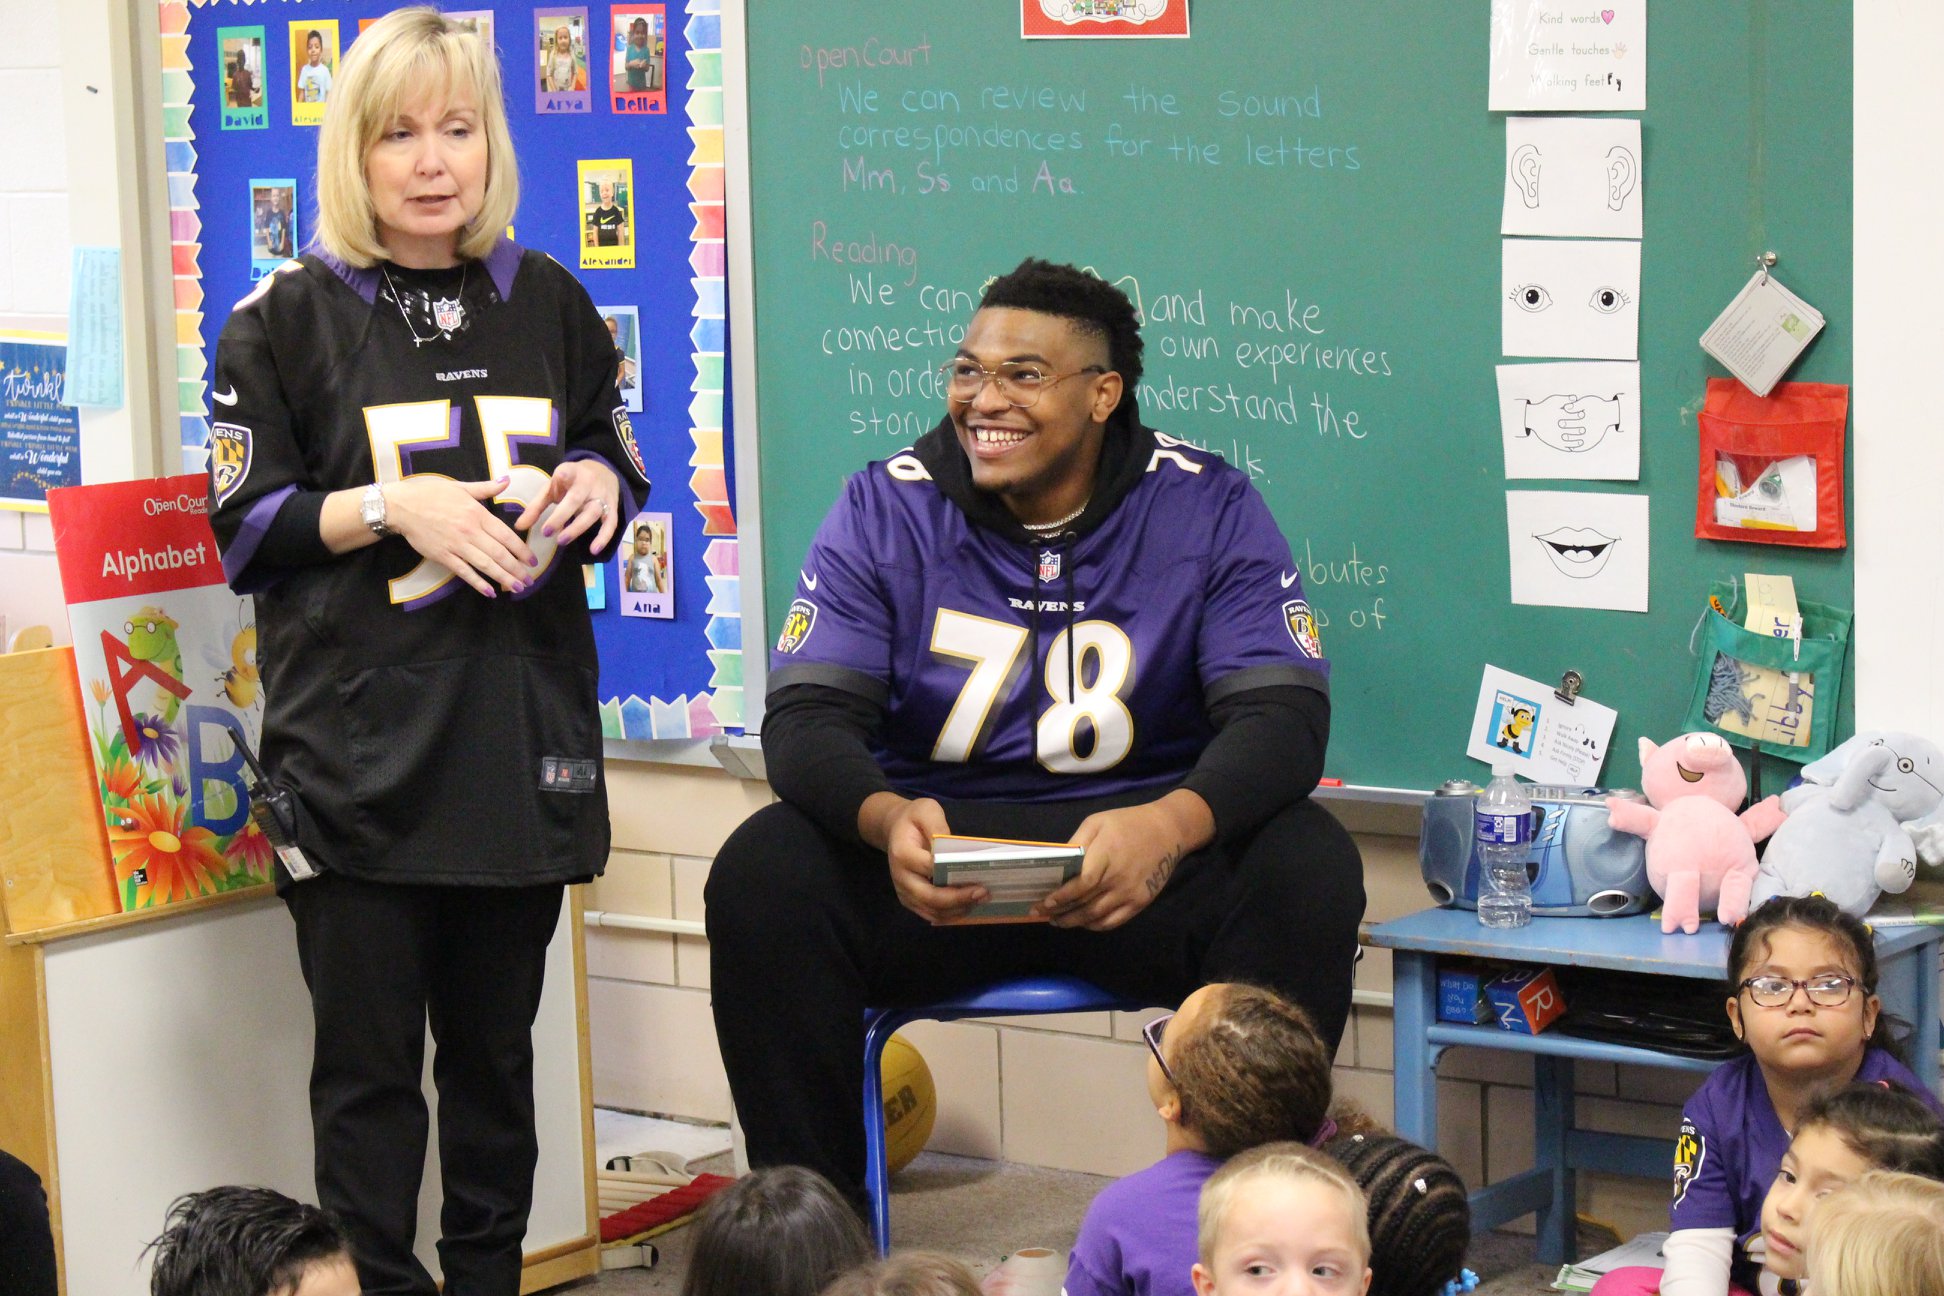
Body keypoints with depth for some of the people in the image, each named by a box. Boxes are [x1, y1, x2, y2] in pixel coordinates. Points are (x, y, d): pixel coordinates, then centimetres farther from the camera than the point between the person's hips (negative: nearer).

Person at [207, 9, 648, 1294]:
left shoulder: (548, 304, 10)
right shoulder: (286, 319, -1)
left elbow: (620, 461, 20)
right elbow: (244, 529, -2)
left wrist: (597, 483, -3)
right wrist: (391, 508, -16)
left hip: (524, 739, 3)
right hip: (359, 746, -3)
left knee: (497, 1046, 12)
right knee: (369, 1063, -1)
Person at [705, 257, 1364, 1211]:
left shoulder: (1208, 507, -2)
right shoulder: (886, 509, 1)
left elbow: (1282, 718, -11)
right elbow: (806, 718, -7)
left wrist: (1172, 824, -34)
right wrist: (886, 817, -33)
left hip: (1139, 852, 0)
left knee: (1310, 866, -29)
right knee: (762, 874, -27)